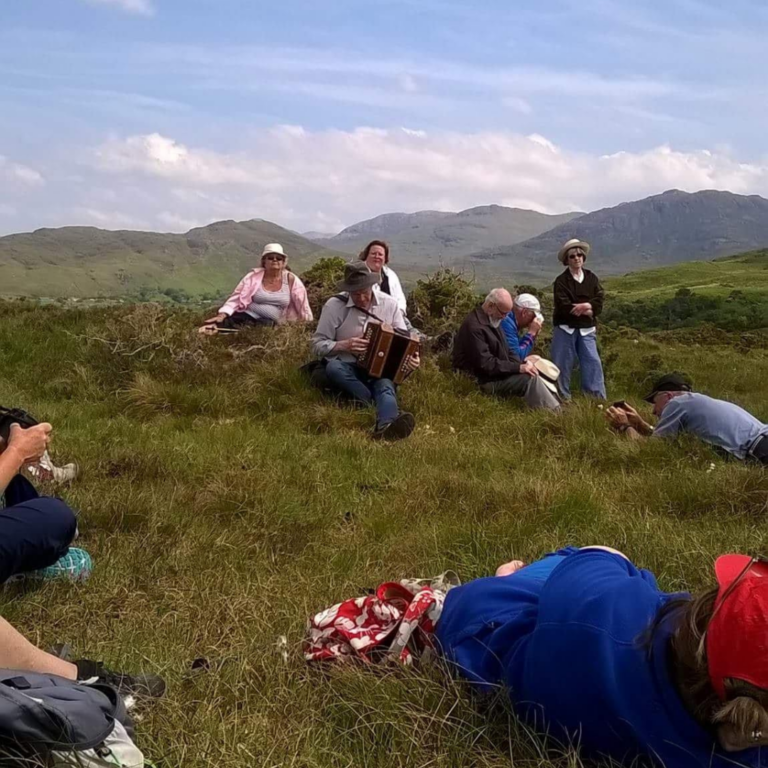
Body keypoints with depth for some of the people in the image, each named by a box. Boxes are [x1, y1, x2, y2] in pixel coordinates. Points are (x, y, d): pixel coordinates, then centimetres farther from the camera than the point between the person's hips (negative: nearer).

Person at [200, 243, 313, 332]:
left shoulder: (290, 279, 1)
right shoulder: (254, 276, 1)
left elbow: (302, 304, 5)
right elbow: (236, 297, -5)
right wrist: (222, 315, -19)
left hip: (268, 324, -1)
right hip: (246, 317, 1)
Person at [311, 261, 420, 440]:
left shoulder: (389, 304, 0)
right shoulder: (334, 305, -7)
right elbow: (317, 345, -5)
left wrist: (411, 358, -18)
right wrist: (344, 345, -22)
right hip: (347, 369, 0)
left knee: (385, 385, -35)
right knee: (333, 368, -36)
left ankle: (386, 425, -69)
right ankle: (389, 413, -41)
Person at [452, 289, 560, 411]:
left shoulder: (493, 320, 11)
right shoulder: (475, 326, -22)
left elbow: (505, 351, 17)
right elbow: (486, 364, -26)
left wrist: (523, 363, -3)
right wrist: (519, 367, -23)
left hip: (496, 374, 10)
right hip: (483, 380, -10)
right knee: (530, 379, -20)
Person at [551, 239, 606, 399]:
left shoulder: (591, 278, 8)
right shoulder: (561, 281, -4)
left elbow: (599, 304, 0)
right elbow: (564, 307, -16)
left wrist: (587, 305, -20)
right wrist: (587, 311, -11)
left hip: (586, 329, 3)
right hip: (565, 329, -3)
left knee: (593, 362, -4)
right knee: (563, 365, 1)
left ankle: (599, 398, 0)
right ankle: (563, 398, 12)